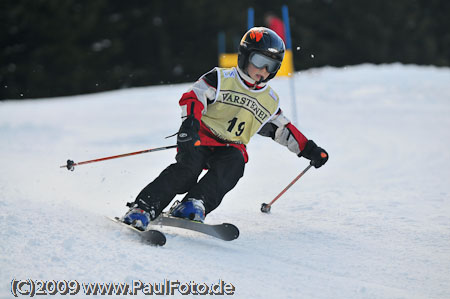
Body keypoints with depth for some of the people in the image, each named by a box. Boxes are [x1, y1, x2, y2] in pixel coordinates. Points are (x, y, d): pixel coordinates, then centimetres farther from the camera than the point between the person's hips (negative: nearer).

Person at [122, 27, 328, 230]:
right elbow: (193, 97, -11)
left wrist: (308, 149, 22)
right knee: (188, 168, -32)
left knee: (234, 164, -32)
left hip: (231, 148, 4)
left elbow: (284, 130, 29)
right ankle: (142, 208, -34)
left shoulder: (270, 102, 18)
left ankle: (195, 204, -45)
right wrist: (191, 121, -31)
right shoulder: (222, 79, 1)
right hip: (200, 138, -4)